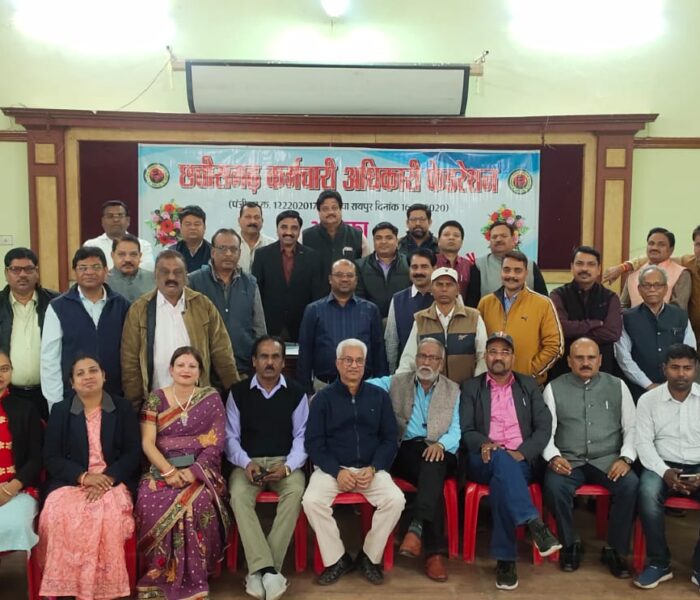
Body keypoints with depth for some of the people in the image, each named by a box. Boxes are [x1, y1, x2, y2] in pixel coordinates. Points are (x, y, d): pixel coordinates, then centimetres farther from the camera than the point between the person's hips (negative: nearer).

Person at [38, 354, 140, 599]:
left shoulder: (123, 408, 9)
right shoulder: (60, 411, 11)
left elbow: (133, 453, 4)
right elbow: (51, 457, 4)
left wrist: (107, 479, -14)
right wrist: (83, 477, -13)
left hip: (113, 481, -1)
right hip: (70, 482, 1)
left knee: (108, 515, -33)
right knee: (59, 515, -31)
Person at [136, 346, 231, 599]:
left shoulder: (211, 398, 3)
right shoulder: (156, 398, 5)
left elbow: (215, 444, -2)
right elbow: (147, 442, -2)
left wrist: (193, 471, -15)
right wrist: (169, 471, -16)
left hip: (200, 469, -1)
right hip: (162, 468, 1)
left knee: (197, 503, -31)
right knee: (150, 502, -29)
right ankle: (158, 578, -11)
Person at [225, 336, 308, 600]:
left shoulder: (296, 393, 4)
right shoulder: (238, 393, 6)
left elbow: (302, 436, -1)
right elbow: (231, 436, 1)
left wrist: (288, 466, -17)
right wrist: (246, 463, -16)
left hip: (285, 462, 0)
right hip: (248, 462, 0)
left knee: (295, 493, -31)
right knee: (239, 495, -31)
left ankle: (259, 569, -26)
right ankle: (268, 569, -33)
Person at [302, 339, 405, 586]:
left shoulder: (379, 396, 8)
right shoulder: (323, 398, 4)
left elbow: (390, 439, 6)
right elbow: (314, 442, -2)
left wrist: (373, 468, -11)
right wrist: (337, 471, -15)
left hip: (371, 468, 1)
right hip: (331, 468, -1)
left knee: (396, 499, -25)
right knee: (311, 501, -28)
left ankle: (369, 557, -3)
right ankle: (336, 559, -7)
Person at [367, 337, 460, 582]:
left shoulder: (453, 390, 15)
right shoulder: (395, 383, 16)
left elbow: (456, 430, 4)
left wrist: (440, 444, -17)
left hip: (439, 452, 1)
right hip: (405, 452, 0)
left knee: (433, 463, -36)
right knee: (432, 477, -32)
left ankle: (416, 527, -41)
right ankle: (435, 551, -30)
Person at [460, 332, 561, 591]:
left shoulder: (528, 385, 15)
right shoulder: (471, 387, 12)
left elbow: (544, 427, 5)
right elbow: (465, 430, 5)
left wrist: (522, 453, -12)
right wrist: (484, 443, -19)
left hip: (521, 461, 1)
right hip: (484, 461, 0)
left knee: (501, 481, -34)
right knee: (501, 459, -37)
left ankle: (505, 559, -29)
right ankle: (534, 524, -45)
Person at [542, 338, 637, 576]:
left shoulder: (617, 386, 10)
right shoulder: (554, 388, 6)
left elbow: (631, 428, 8)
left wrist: (625, 458, -8)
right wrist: (553, 456, -15)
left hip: (607, 460, 1)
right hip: (569, 461, -1)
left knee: (631, 485, -28)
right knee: (554, 486, -31)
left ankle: (615, 550, -6)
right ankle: (570, 545, -5)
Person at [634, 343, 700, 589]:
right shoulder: (648, 399, 1)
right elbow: (644, 442, -2)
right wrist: (664, 472, -17)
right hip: (663, 465, -1)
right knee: (647, 493, -32)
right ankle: (659, 563, -13)